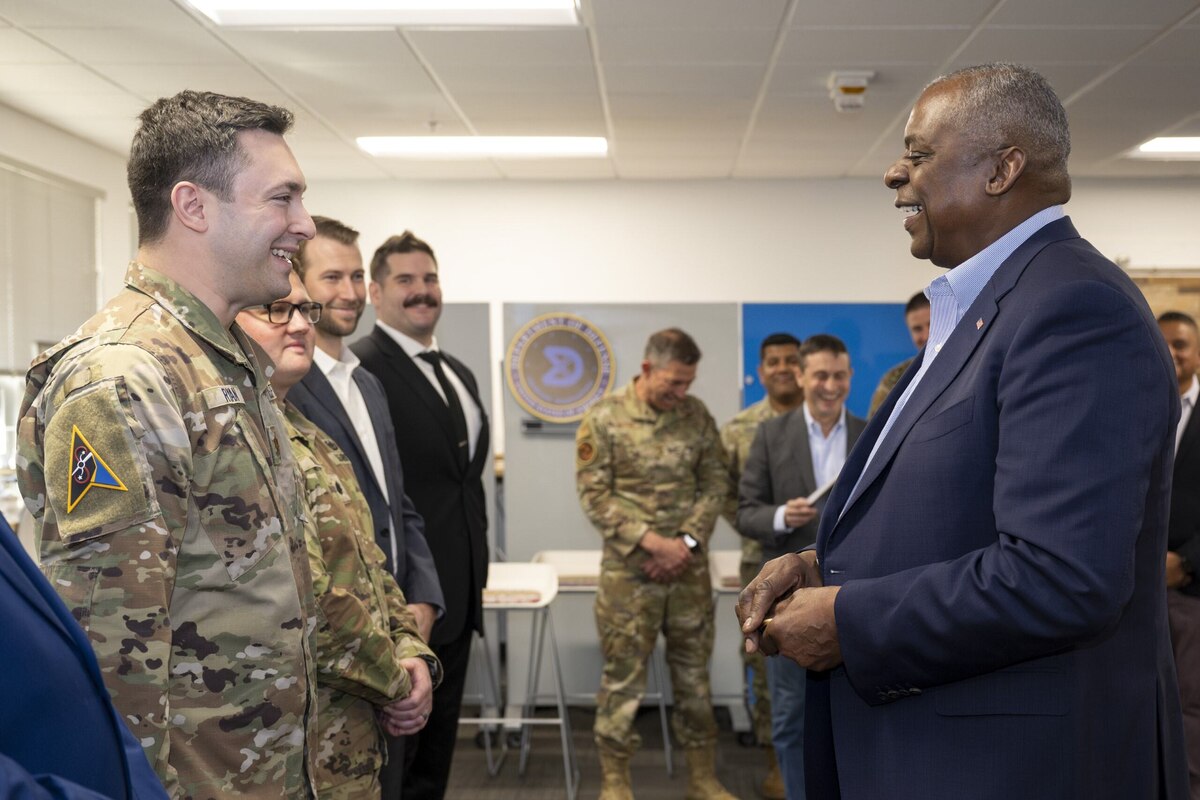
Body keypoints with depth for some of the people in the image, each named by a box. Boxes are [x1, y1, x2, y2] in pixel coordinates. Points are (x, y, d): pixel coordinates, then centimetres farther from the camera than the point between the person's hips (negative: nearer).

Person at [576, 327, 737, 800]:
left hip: (691, 568, 4)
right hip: (628, 570, -3)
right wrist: (652, 541, -17)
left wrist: (688, 541, -10)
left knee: (694, 672, 13)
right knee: (623, 675, 4)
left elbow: (716, 483, 4)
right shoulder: (604, 419, -8)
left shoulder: (697, 416, 3)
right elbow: (594, 496, -10)